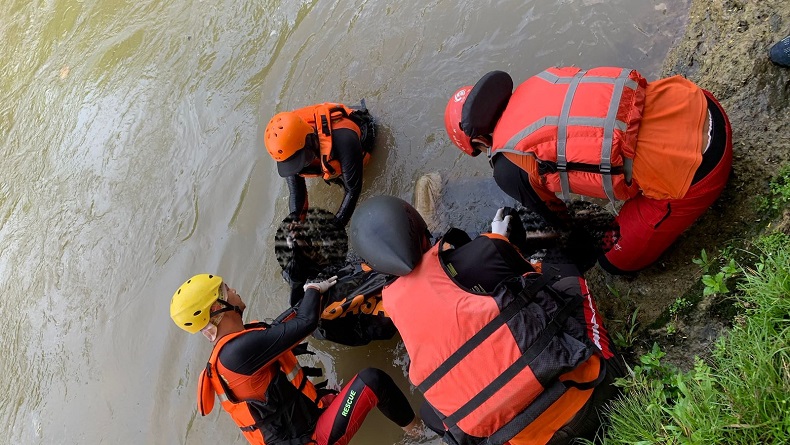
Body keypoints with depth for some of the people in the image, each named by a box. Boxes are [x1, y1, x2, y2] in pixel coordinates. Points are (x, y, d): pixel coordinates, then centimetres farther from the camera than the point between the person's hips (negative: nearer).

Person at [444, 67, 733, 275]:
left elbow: (551, 212, 13)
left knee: (616, 260, 13)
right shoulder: (535, 84, 6)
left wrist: (568, 227, 36)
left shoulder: (508, 169, -10)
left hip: (694, 172, -7)